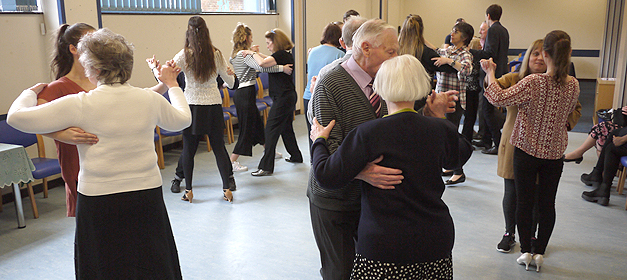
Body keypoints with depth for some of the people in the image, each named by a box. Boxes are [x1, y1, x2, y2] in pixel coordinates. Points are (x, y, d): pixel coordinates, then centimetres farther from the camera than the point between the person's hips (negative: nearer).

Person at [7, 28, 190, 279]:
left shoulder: (80, 105, -14)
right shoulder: (150, 99, -3)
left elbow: (16, 117, -7)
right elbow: (182, 120, 16)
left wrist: (31, 92, 13)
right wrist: (172, 84, 30)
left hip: (99, 200, -3)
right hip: (147, 196, 3)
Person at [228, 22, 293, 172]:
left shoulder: (235, 55, 13)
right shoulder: (244, 54, -16)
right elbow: (261, 67, -31)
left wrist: (251, 52, 15)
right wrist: (282, 68, -25)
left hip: (240, 93, 10)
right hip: (246, 94, -10)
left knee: (257, 123, 21)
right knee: (246, 128, -3)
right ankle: (232, 162, 1)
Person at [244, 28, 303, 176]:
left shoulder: (281, 55, -17)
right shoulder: (287, 55, 13)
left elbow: (262, 63, -30)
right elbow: (270, 59, 30)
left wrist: (252, 53, -13)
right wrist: (257, 53, 19)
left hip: (282, 98, -10)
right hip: (290, 96, 10)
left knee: (271, 129, -9)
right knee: (286, 128, 21)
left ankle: (266, 167, -8)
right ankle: (296, 156, 35)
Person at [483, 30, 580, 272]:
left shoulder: (533, 83, -21)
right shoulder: (573, 85, -6)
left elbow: (498, 99, -18)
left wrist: (490, 73, -4)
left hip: (527, 150, -3)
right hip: (555, 152, 4)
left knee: (524, 201, 8)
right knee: (547, 203, 12)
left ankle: (526, 251, 17)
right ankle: (540, 252, 20)